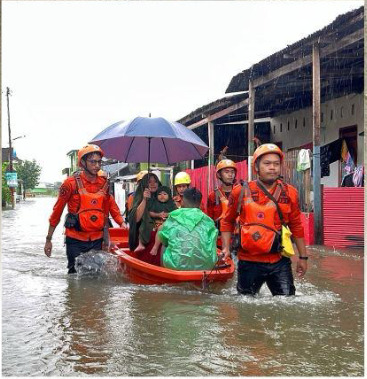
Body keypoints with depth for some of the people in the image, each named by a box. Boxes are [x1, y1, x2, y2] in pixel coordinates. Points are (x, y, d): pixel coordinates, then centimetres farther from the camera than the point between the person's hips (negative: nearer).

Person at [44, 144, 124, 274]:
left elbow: (112, 206, 14)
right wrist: (48, 239, -3)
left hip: (97, 240, 4)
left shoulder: (104, 183, 3)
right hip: (75, 240, -4)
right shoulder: (71, 183, -9)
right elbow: (57, 211, -4)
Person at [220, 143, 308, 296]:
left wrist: (303, 257, 12)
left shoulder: (289, 193, 3)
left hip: (279, 262, 1)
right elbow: (227, 221, 10)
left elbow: (296, 226, 11)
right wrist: (226, 247, -2)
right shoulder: (241, 192, -2)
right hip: (249, 262, -1)